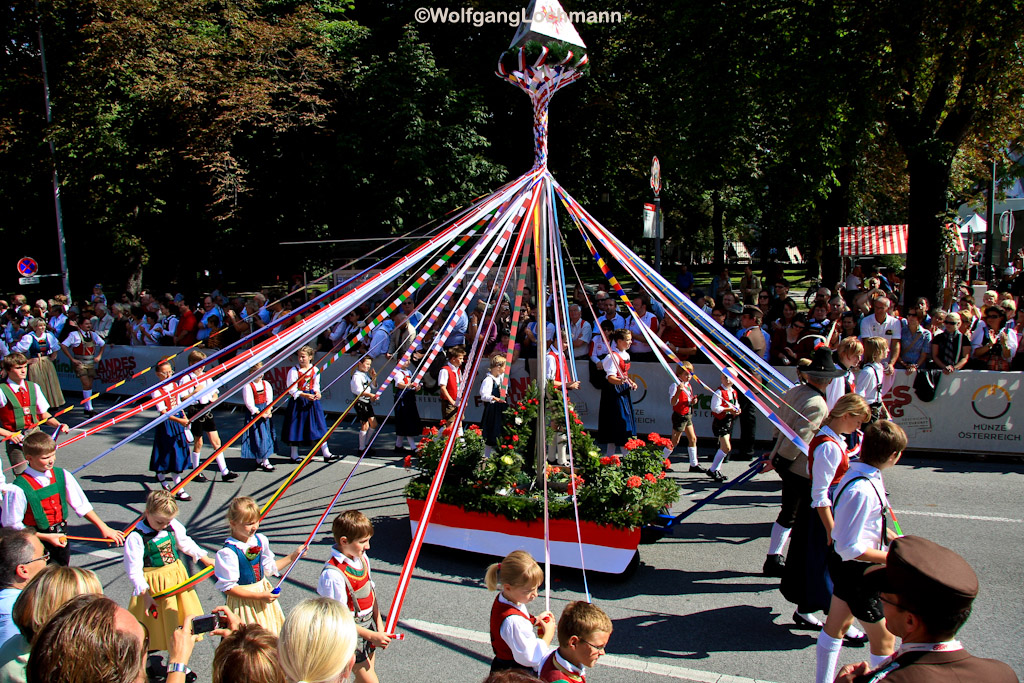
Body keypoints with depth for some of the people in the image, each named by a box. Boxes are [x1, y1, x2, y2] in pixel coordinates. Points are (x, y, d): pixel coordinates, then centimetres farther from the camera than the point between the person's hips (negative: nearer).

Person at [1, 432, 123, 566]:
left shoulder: (62, 476, -4)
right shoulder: (19, 489, -18)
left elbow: (82, 506, 1)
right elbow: (12, 525, -12)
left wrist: (104, 528, -3)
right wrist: (46, 537, -17)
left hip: (61, 539, 5)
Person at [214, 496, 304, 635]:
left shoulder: (260, 540, -3)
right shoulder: (228, 552, -23)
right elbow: (228, 588, -20)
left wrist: (292, 556, 7)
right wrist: (259, 596, -21)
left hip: (264, 591, 6)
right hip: (243, 601, -6)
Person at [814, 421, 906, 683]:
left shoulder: (858, 473, -3)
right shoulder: (862, 490, -31)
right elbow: (849, 547, -29)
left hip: (844, 563, 10)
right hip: (856, 569, -10)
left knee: (837, 624, 24)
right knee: (883, 638, 6)